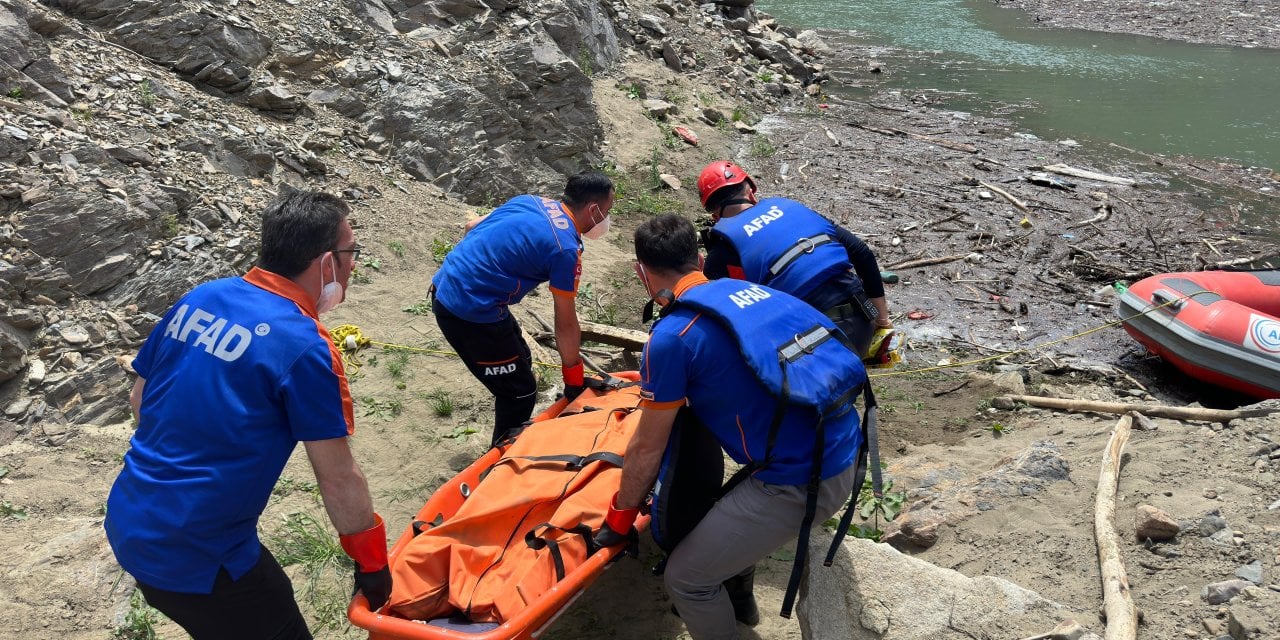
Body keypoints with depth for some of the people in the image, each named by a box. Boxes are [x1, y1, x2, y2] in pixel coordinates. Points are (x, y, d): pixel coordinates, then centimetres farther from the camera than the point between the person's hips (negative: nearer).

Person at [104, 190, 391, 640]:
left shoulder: (199, 298, 0)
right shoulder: (305, 347, -20)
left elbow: (139, 401, 13)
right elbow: (339, 480, -15)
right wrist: (371, 560, -2)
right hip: (196, 560, -8)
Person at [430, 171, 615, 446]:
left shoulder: (530, 201, 7)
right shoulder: (566, 248, -15)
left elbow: (471, 227, 18)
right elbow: (566, 325, -9)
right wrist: (573, 378, 3)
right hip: (470, 314, -9)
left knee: (519, 360, 25)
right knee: (521, 393, 5)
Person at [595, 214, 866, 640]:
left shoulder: (672, 337, -12)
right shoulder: (746, 289, 10)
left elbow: (647, 449, -2)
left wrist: (620, 517, 15)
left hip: (799, 483, -9)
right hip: (845, 455, 9)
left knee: (685, 578, 8)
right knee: (733, 513, 34)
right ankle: (737, 598, 57)